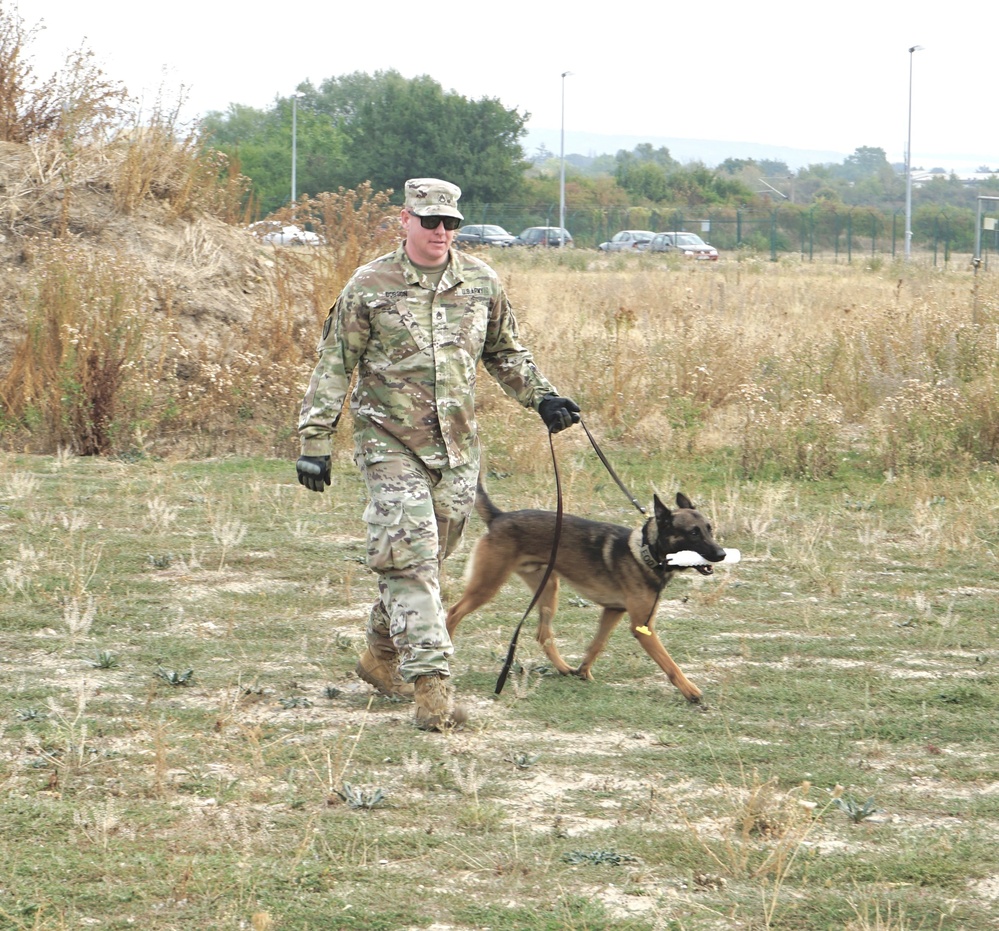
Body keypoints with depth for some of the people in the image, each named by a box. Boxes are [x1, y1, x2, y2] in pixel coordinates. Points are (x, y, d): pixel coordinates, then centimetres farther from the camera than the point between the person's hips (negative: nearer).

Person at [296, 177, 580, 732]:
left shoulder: (481, 283, 8)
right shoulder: (369, 287, -4)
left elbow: (504, 352, 23)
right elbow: (333, 367, -2)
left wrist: (541, 397, 9)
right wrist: (315, 441, -6)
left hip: (457, 449, 5)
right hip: (390, 443, -5)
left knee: (428, 560, 11)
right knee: (409, 561, -13)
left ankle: (381, 657, 32)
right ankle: (430, 685, -17)